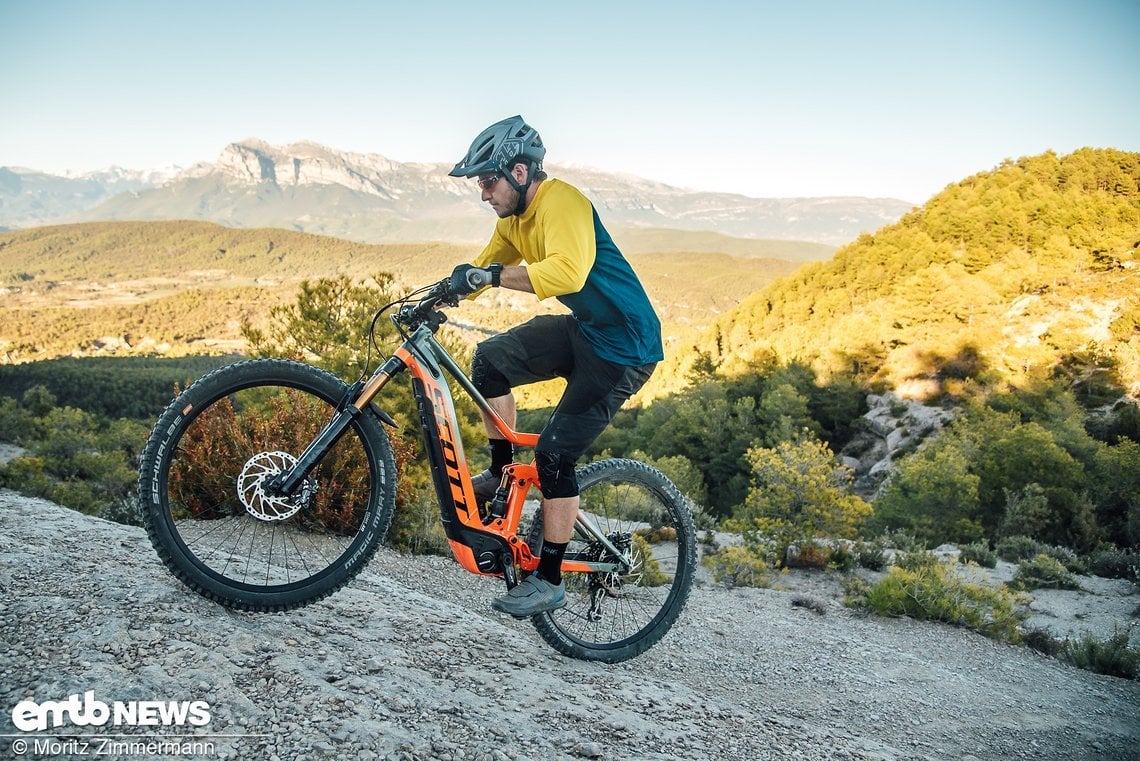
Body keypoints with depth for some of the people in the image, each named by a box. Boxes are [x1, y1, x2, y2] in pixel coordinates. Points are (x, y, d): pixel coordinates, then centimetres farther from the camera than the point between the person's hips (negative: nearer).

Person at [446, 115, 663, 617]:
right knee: (490, 359, -2)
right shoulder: (514, 215, 7)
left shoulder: (560, 202, -23)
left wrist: (490, 276, -39)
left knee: (554, 453, -11)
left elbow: (568, 271, -40)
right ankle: (500, 473, 14)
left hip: (624, 346, -9)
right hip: (582, 330, 9)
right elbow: (482, 266, 14)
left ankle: (549, 582, 4)